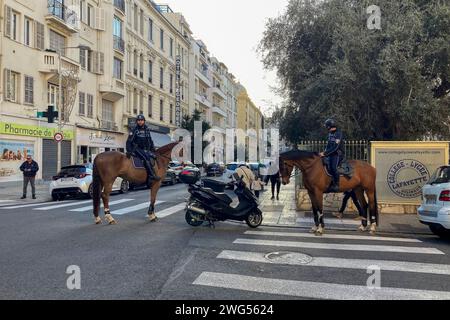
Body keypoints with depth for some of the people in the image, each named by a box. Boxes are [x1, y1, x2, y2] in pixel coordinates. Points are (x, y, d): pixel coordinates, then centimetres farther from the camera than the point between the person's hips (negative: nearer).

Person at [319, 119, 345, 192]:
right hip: (331, 154, 9)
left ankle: (336, 185, -20)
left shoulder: (338, 134, -15)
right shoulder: (330, 134, 12)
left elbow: (335, 147, -21)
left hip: (338, 154, -9)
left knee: (333, 167, -26)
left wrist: (325, 153, -23)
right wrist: (324, 152, 3)